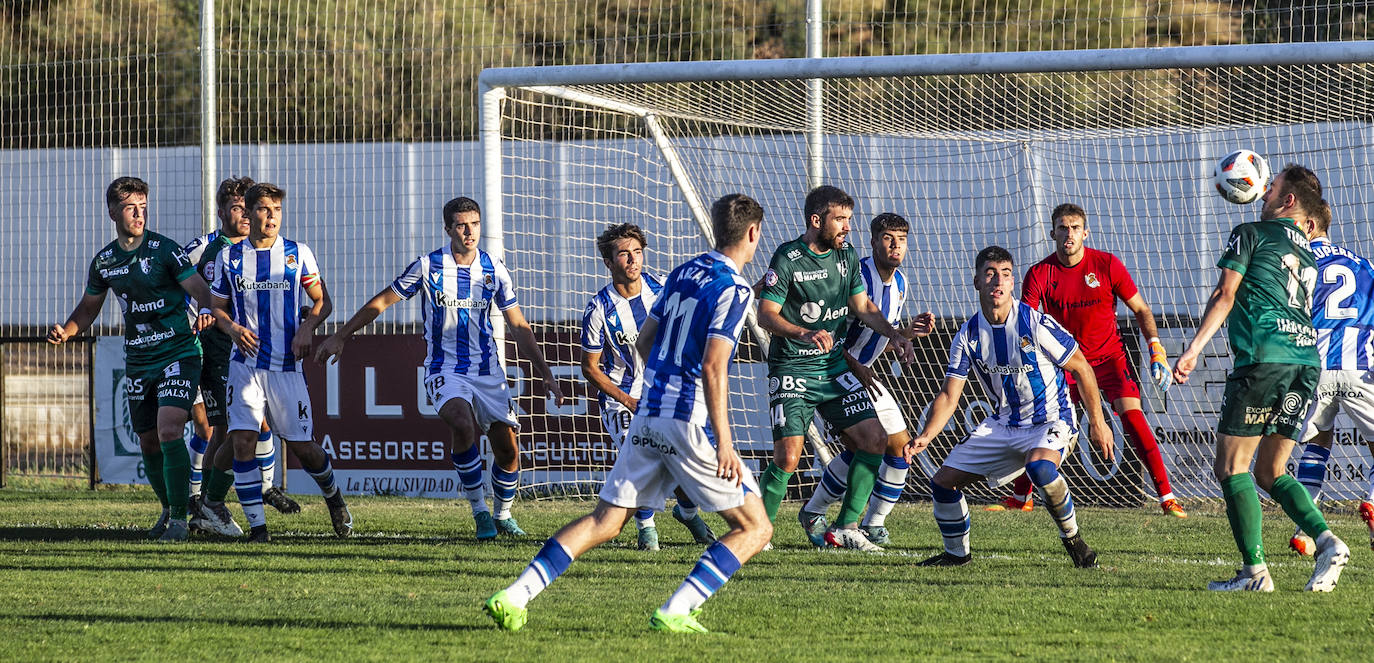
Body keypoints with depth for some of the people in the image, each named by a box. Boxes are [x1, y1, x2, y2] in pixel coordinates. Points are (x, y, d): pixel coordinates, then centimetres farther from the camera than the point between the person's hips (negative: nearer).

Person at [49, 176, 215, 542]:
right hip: (138, 361, 5)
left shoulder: (165, 250, -10)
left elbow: (202, 291, -13)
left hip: (178, 354, -5)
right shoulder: (103, 261, 6)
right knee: (148, 442, 8)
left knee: (169, 431, -19)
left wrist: (205, 313, -35)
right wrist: (65, 332, -2)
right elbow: (89, 308, 17)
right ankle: (169, 508, 30)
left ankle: (179, 518, -13)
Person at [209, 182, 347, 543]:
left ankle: (332, 496, 34)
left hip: (286, 365, -1)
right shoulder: (229, 257, 4)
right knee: (243, 441, -14)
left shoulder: (299, 254, 2)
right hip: (246, 362, 1)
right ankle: (257, 524, -6)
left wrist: (307, 328, -10)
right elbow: (218, 307, 14)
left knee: (302, 446, 3)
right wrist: (233, 329, -8)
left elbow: (322, 301, 9)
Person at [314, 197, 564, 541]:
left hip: (488, 370, 3)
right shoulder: (428, 266, -6)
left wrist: (545, 374, 3)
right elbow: (381, 302, 5)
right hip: (445, 368, -3)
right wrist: (340, 337, 5)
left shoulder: (494, 269, 1)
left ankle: (503, 516, 27)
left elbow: (518, 327, 8)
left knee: (508, 450, -1)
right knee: (463, 424, -31)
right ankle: (479, 512, -16)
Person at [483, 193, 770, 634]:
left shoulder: (684, 272, 13)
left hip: (648, 416, 8)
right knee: (754, 529, 1)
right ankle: (674, 612, -12)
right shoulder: (733, 288, -10)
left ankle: (514, 597, 1)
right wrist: (723, 441, -19)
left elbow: (644, 341, 20)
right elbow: (713, 367, -18)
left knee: (604, 521, 11)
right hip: (691, 421, -7)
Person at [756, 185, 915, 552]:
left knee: (874, 438, -3)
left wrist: (894, 335, 0)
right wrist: (804, 333, -35)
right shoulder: (788, 258, -13)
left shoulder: (847, 255, 6)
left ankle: (845, 528, 6)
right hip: (792, 369, -6)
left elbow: (863, 306, 15)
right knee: (788, 456, -16)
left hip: (835, 367, 6)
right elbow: (766, 315, -19)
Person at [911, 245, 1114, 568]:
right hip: (1002, 425, 6)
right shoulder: (968, 336, -4)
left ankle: (1072, 537, -16)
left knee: (1039, 466, -39)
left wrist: (1097, 422, -7)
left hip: (1051, 421, -6)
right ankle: (957, 552, 24)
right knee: (943, 481, 0)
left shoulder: (1035, 324, -18)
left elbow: (1082, 369, -8)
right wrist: (925, 436, -20)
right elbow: (949, 396, -3)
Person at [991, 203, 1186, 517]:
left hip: (1110, 356, -2)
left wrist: (1156, 350, -13)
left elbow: (1141, 309, -2)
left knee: (1131, 414, -20)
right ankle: (1020, 498, 15)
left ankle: (1167, 497, -18)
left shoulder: (1107, 264, -11)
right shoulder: (1039, 274, -8)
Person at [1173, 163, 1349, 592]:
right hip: (1307, 360, 7)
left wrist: (1195, 349, -6)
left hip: (1264, 359, -7)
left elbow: (1226, 295, -3)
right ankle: (1327, 542, -7)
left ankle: (1255, 571, -13)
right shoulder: (1307, 253, 24)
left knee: (1231, 468, -2)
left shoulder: (1251, 234, 5)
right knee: (1270, 473, 14)